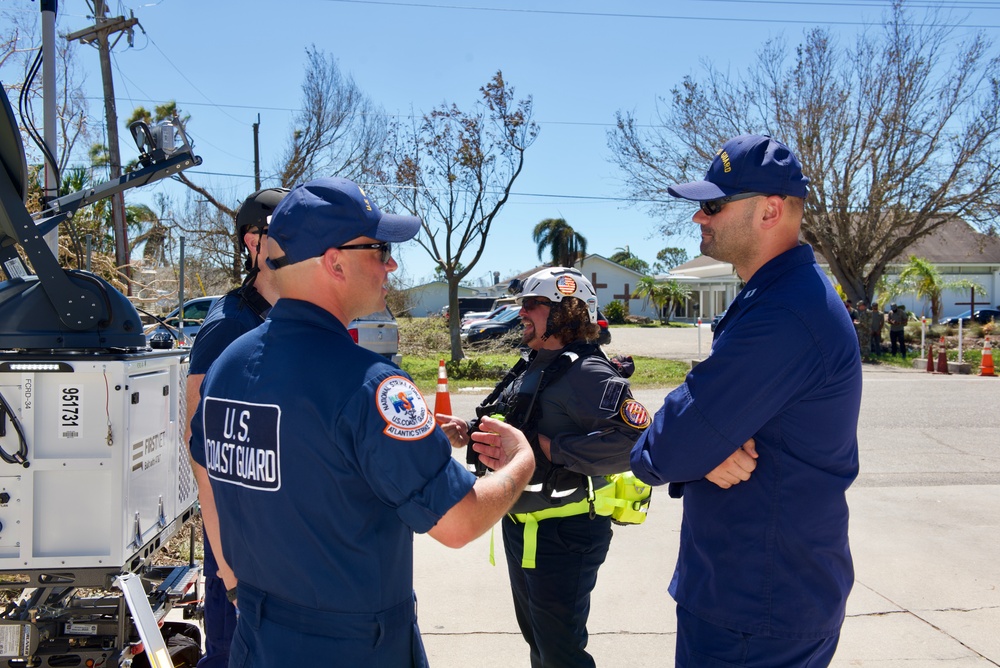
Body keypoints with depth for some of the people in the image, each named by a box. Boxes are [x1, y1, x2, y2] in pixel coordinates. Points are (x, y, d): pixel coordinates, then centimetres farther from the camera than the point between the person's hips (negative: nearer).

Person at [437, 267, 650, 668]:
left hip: (564, 535, -9)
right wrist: (469, 433, -2)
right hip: (520, 526, 9)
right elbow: (511, 432, 18)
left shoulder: (586, 372, -22)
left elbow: (635, 440, -35)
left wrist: (549, 448, -32)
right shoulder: (532, 368, 8)